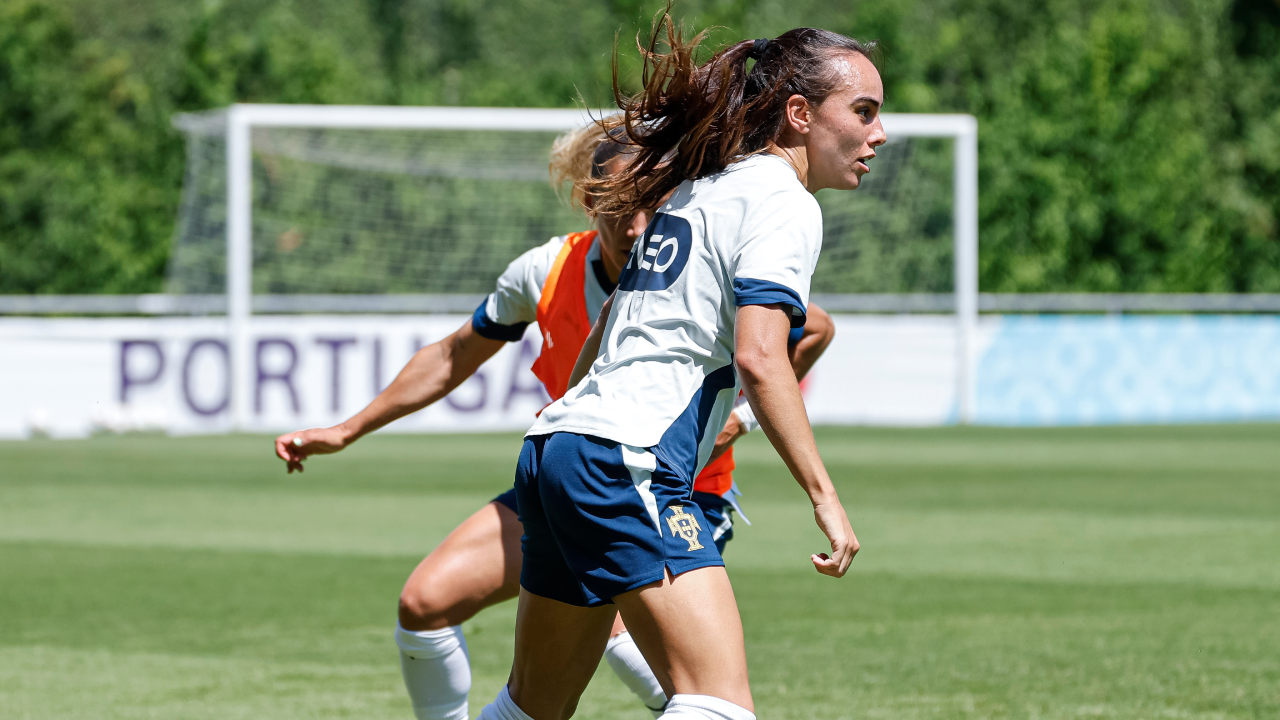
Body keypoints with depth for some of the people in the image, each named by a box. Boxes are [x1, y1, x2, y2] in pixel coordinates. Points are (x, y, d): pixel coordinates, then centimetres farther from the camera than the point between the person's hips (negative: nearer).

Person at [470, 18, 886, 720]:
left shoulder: (693, 190, 22)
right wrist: (823, 495, -17)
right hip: (628, 465, -10)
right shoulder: (785, 202, -5)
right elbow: (757, 358, -18)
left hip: (553, 452, 10)